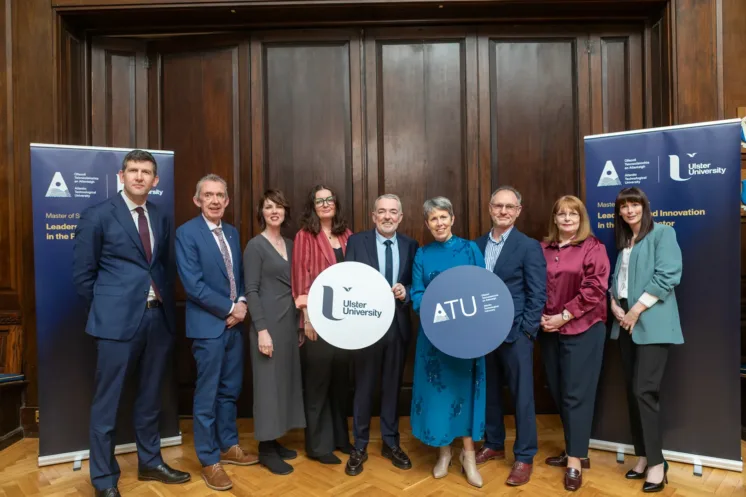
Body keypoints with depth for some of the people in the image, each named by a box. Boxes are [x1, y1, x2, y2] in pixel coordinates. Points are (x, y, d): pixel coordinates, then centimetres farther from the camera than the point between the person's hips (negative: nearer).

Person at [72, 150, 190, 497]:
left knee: (150, 398, 17)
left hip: (159, 317, 5)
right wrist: (107, 309, -1)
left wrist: (165, 303, 7)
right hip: (118, 321, -5)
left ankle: (150, 463, 34)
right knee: (107, 403, 7)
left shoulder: (162, 219, 10)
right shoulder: (97, 216, -4)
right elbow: (82, 274, -3)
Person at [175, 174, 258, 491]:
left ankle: (228, 447, 34)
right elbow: (193, 285, -17)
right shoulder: (187, 233, -10)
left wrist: (242, 303, -6)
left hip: (235, 323, 6)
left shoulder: (232, 233, 10)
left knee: (230, 390, 17)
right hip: (208, 325, -6)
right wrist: (229, 308, -14)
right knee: (207, 396, 5)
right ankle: (209, 461, 21)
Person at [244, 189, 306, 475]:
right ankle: (265, 450, 14)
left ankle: (274, 442, 26)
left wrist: (300, 324, 12)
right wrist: (262, 329, -19)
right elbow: (251, 291, -13)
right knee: (268, 383, 1)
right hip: (268, 323, -7)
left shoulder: (290, 245, 12)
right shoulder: (255, 246, -7)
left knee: (286, 381, 12)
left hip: (290, 322, 7)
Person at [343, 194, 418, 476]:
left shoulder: (411, 246, 4)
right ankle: (359, 447, 27)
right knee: (364, 387, 10)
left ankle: (391, 444, 33)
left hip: (398, 325, 2)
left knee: (393, 386, 15)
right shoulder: (356, 242, -3)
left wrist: (406, 292, -16)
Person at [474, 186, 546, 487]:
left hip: (515, 332, -4)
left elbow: (538, 294, -8)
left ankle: (524, 457, 21)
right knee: (489, 391, 16)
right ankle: (494, 445, 34)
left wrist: (525, 331, -13)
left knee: (521, 395, 6)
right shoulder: (478, 245, 7)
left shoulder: (529, 246, -6)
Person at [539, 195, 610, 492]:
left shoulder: (592, 248, -4)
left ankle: (575, 460, 13)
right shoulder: (543, 249, 8)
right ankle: (574, 449, 29)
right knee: (558, 392, 12)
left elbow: (594, 289, -12)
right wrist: (540, 316, -4)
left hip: (582, 330, -5)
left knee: (576, 394, 1)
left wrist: (564, 316, -14)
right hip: (549, 331, 5)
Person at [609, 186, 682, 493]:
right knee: (632, 393, 9)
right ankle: (643, 456, 20)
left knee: (644, 391, -9)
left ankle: (657, 462, 6)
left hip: (652, 324, -7)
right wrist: (614, 304, -4)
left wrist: (636, 310, -14)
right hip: (626, 324, 7)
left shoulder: (663, 233, -2)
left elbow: (667, 276, -13)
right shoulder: (622, 242, 17)